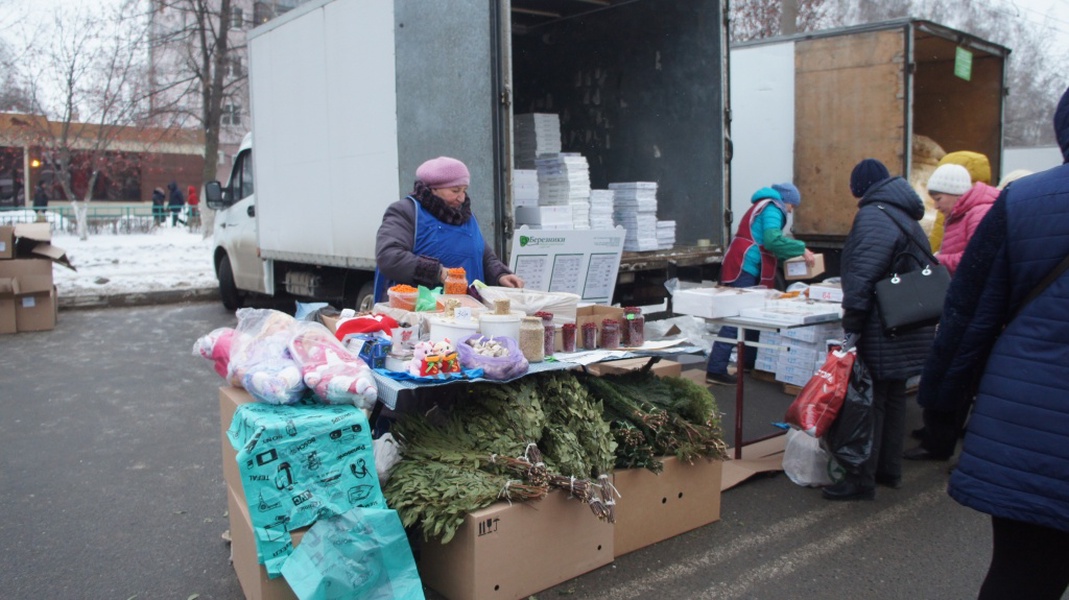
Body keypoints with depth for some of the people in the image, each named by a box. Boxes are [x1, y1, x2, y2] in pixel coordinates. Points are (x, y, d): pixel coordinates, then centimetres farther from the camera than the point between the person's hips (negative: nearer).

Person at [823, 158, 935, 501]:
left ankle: (861, 479, 1)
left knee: (869, 400, -4)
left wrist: (851, 326, -21)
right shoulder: (907, 218, 18)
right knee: (894, 396, 17)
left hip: (881, 331, -10)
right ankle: (889, 470, 28)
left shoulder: (874, 216, -14)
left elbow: (862, 276, -22)